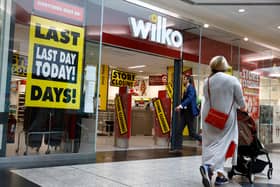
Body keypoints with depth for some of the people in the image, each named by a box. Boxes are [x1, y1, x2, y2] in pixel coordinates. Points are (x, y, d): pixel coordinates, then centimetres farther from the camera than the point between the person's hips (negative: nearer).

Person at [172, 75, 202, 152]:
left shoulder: (191, 88, -12)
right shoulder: (186, 89, 14)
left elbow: (190, 98, -26)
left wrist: (181, 105, -33)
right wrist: (180, 107, 4)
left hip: (190, 112, -8)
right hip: (184, 112, 8)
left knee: (191, 133, 1)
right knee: (178, 130, 1)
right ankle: (178, 147, 4)